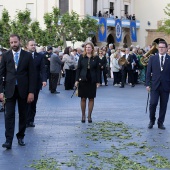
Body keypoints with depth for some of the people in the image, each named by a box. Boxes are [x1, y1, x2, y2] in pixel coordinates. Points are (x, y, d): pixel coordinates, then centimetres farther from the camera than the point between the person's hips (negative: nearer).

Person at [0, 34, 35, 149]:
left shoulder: (28, 56, 1)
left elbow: (32, 75, 0)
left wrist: (31, 92, -6)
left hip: (23, 90, 0)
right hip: (10, 89, 0)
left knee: (23, 115, 8)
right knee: (9, 115, -5)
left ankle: (20, 136, 22)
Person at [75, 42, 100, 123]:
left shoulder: (96, 58, 2)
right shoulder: (82, 57, 2)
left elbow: (98, 70, 3)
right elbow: (78, 68, 3)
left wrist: (98, 81, -2)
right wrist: (77, 80, -3)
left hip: (92, 81, 0)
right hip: (83, 80, 0)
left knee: (91, 99, 4)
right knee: (83, 98, 4)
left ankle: (89, 116, 11)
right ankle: (83, 115, 13)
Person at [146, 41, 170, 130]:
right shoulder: (152, 58, 5)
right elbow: (148, 72, 5)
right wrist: (148, 84, -1)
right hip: (155, 86, 0)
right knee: (153, 103, -7)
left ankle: (160, 123, 17)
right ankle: (152, 121, 13)